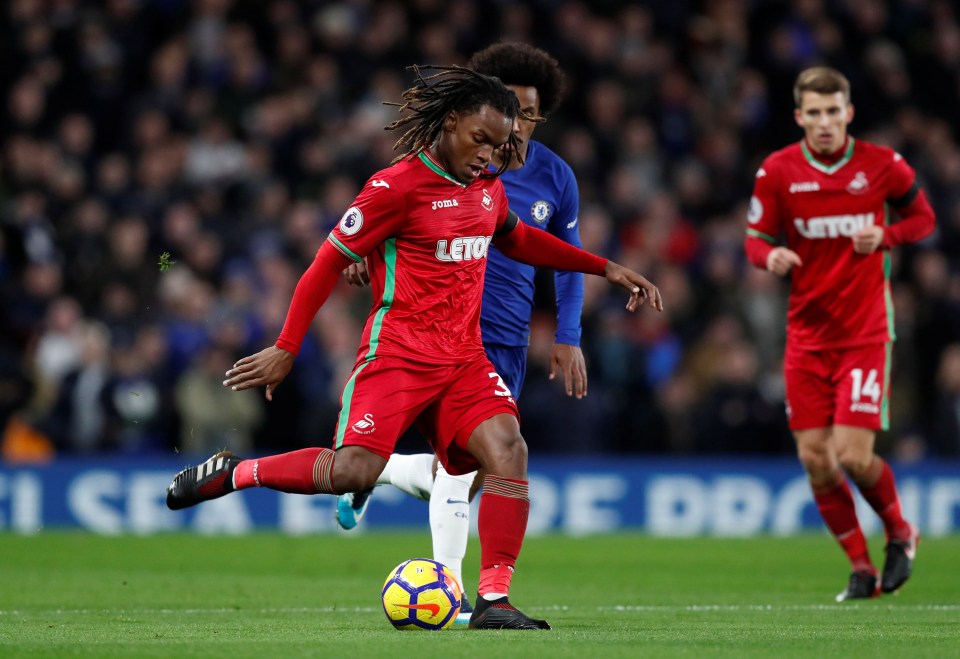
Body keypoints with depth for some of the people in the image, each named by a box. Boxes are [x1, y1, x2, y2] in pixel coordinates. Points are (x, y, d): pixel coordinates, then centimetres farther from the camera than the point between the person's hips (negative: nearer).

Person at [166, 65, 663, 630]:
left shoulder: (488, 187, 12)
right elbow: (331, 261, -6)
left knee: (508, 449, -18)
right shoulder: (399, 186, -10)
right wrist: (286, 349, -7)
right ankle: (232, 473, 3)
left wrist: (607, 269, 28)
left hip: (464, 358, 6)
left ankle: (494, 600, -17)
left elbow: (518, 240, 33)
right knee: (355, 470, -21)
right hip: (398, 352, -6)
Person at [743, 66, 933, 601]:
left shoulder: (882, 165, -5)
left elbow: (923, 218, 9)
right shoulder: (777, 171, -3)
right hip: (807, 332, 2)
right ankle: (861, 566, 17)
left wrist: (885, 236, -12)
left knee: (853, 454, -12)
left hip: (866, 331, -2)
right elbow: (756, 237, 4)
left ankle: (900, 532, 18)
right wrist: (771, 255, -20)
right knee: (816, 461, -1)